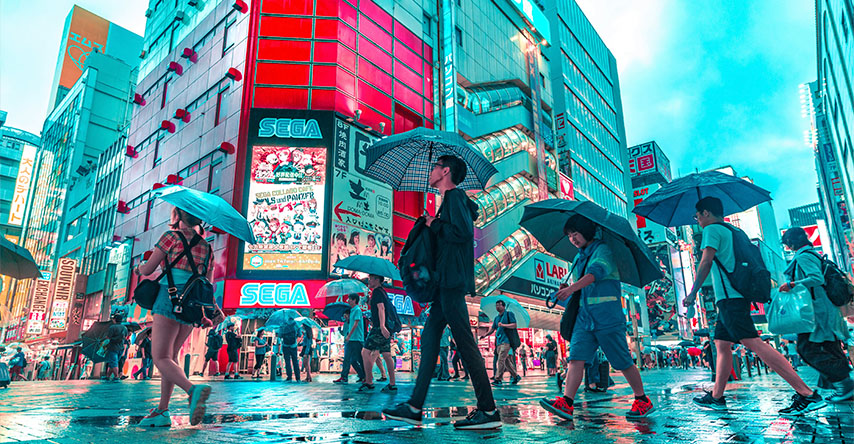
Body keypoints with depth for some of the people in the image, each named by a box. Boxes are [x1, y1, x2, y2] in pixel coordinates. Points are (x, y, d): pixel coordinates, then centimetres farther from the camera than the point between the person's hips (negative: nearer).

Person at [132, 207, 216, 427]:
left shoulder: (171, 236, 1)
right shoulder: (206, 247, 17)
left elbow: (147, 270, 3)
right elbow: (208, 285, 16)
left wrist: (138, 268, 26)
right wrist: (205, 314, 22)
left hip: (171, 299, -6)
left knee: (161, 357, -9)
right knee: (171, 355, 15)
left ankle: (193, 390, -34)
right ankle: (162, 411, 14)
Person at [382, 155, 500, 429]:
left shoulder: (454, 196, -6)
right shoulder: (450, 200, 24)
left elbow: (463, 231, -19)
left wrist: (434, 225, -7)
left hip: (452, 283, -10)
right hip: (446, 283, 10)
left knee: (465, 344, -9)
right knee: (429, 339, 9)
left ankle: (488, 411, -2)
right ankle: (414, 408, 13)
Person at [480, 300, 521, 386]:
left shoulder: (509, 314, 1)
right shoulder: (496, 318, 21)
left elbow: (514, 325, -8)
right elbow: (492, 329, 14)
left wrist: (503, 325, -19)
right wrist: (485, 335, -3)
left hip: (506, 341, -7)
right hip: (499, 342, 7)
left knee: (501, 359, -15)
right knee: (506, 361, 8)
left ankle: (498, 379, -16)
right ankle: (516, 376, 19)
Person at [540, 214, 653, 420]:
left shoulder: (602, 250, -6)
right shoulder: (578, 258, 19)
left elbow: (596, 272, -26)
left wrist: (572, 288, -37)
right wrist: (566, 291, 9)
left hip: (607, 316, -6)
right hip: (584, 316, 7)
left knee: (623, 361, 3)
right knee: (576, 357, -8)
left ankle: (643, 401, 21)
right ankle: (566, 403, -13)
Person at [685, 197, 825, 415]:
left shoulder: (712, 229, -4)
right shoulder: (730, 231, 23)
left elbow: (706, 261, -14)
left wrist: (693, 293, -11)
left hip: (729, 297, -10)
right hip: (735, 296, 10)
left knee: (753, 342, -17)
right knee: (721, 344, 11)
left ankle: (807, 394, -19)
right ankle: (716, 397, 15)